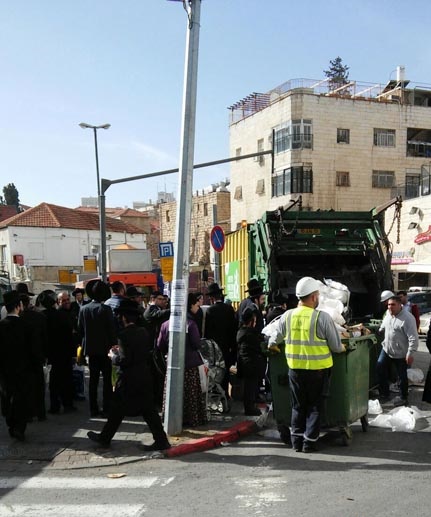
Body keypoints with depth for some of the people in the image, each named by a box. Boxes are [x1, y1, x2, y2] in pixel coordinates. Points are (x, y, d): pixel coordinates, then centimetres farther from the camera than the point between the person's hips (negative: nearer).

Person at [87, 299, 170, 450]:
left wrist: (113, 356, -1)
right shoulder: (144, 333, 3)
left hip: (128, 379, -6)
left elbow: (124, 360, -22)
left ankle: (105, 438, 25)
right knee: (149, 409, 9)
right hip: (145, 377, 6)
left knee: (117, 409, 10)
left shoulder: (124, 335, -18)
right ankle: (161, 440, 8)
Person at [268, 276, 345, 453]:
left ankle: (297, 440, 22)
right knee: (314, 406, 11)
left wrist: (275, 348, 31)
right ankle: (309, 441, 14)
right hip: (318, 370, -3)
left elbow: (272, 343, 10)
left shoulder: (287, 316, -2)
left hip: (295, 369, 3)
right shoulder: (322, 317, -14)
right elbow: (336, 347, -7)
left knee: (298, 406, 17)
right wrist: (343, 348, 14)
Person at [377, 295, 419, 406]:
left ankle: (403, 398, 26)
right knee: (380, 368, 6)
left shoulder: (407, 318, -24)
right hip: (386, 349, 7)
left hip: (401, 353, -7)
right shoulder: (388, 314, 0)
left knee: (402, 376, 7)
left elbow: (413, 338, -25)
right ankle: (384, 394, 21)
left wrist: (410, 353, -26)